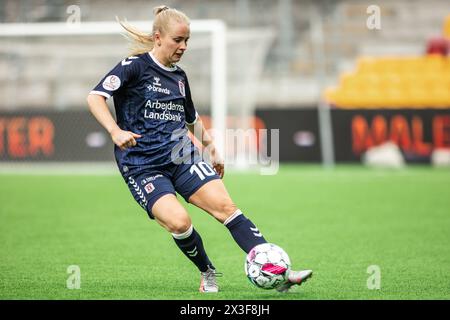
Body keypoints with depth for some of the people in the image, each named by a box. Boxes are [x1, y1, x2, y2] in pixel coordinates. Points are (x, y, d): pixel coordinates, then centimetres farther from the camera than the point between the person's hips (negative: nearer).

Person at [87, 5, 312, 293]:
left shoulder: (179, 76, 15)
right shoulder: (135, 66, -5)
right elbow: (95, 97, -14)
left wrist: (212, 148, 27)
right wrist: (116, 132, -28)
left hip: (182, 157, 5)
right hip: (142, 166, -5)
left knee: (225, 206, -14)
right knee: (179, 221, -26)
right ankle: (208, 274, 2)